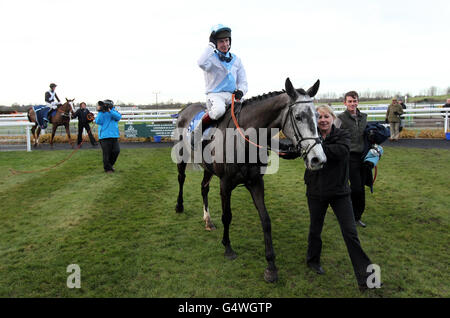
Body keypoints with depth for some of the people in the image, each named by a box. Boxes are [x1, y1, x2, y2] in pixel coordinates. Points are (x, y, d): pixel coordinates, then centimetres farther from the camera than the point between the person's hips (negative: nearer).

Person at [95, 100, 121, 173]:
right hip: (104, 136, -2)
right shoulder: (102, 113, 6)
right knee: (106, 153, -3)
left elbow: (118, 117, -10)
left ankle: (110, 164, 23)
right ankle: (107, 168, 13)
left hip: (114, 136, 2)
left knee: (116, 151, -1)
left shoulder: (114, 111, 11)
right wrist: (100, 111, -13)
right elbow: (98, 121, -9)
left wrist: (110, 111, -19)